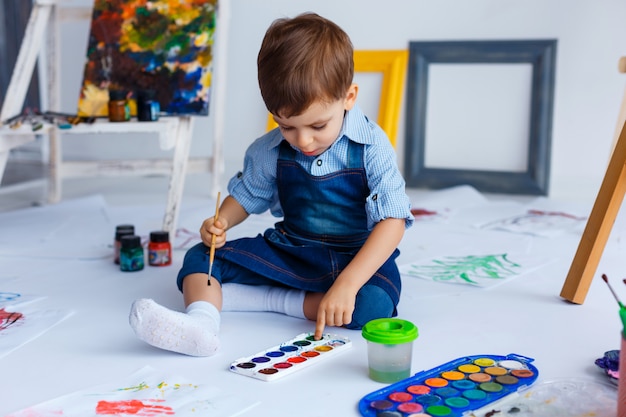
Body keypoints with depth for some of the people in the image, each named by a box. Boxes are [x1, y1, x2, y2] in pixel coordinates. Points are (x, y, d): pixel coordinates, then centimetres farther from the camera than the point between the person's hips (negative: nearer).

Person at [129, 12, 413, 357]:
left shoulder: (370, 148, -18)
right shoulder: (269, 151, -5)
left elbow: (392, 222, -24)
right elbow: (246, 194, 12)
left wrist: (346, 285, -35)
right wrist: (221, 221, -13)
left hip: (356, 258, -3)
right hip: (288, 250, 4)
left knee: (374, 303, -36)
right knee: (200, 256, -9)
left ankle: (261, 297, -22)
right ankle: (201, 322, -37)